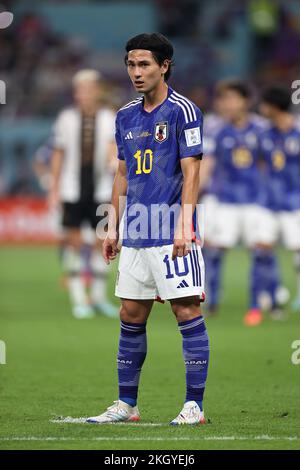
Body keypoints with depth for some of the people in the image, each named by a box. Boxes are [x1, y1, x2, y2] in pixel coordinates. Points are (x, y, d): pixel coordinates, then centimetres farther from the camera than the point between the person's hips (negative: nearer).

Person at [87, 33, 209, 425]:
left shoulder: (182, 111, -6)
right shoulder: (126, 117, 14)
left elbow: (191, 172, -10)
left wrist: (184, 225, -17)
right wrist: (113, 227, 17)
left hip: (172, 234, -7)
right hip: (136, 235, 7)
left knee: (187, 311, -7)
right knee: (131, 316, 8)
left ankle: (195, 405, -4)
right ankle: (126, 404, 15)